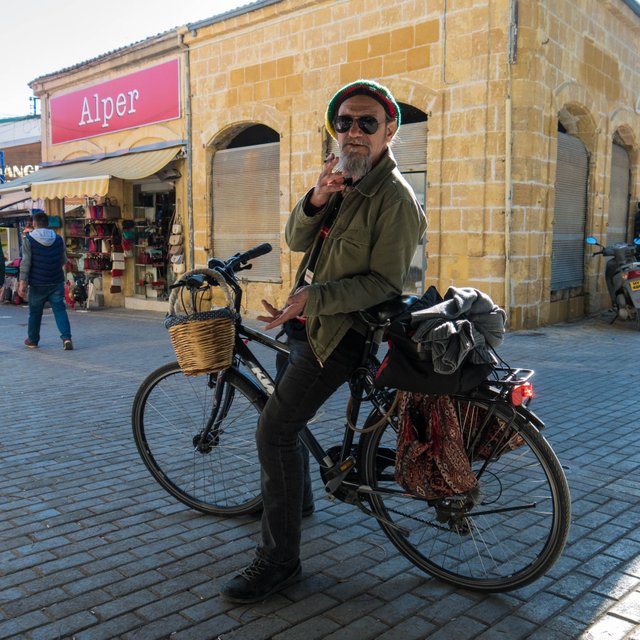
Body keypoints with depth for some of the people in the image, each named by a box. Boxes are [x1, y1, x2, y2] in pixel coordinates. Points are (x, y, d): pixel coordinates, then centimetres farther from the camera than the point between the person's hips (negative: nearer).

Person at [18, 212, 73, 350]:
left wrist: (22, 282, -14)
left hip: (37, 283, -1)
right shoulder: (58, 239, 3)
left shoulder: (29, 240, -6)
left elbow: (26, 262, -13)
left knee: (35, 312, 13)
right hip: (57, 282, 2)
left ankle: (32, 340, 26)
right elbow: (64, 261, 11)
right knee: (60, 310, 0)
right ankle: (66, 337, -18)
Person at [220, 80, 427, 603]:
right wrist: (316, 199, -16)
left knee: (274, 430, -13)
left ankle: (280, 560, -1)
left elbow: (384, 283, -20)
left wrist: (313, 299, -28)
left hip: (340, 331, -9)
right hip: (307, 319, 9)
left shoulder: (395, 197, -16)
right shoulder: (341, 178, 11)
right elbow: (296, 240, 3)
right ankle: (297, 498, 46)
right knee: (283, 416, 22)